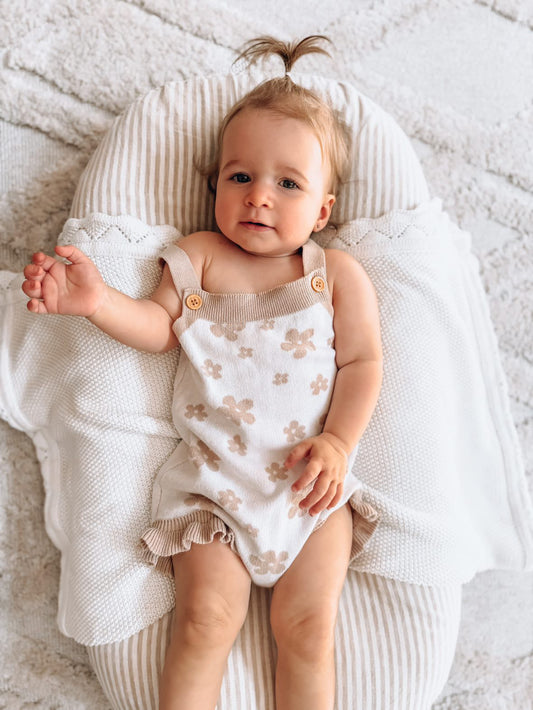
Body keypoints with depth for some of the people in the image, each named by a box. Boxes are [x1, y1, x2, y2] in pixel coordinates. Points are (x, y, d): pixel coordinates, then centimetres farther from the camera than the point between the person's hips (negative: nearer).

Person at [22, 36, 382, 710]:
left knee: (307, 628, -6)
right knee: (207, 618, -11)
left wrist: (337, 441, -9)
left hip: (310, 478, 0)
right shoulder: (197, 257, 8)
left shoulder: (339, 273, 6)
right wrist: (96, 299, -16)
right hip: (213, 478, 0)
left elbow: (362, 362, 3)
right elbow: (157, 327, 2)